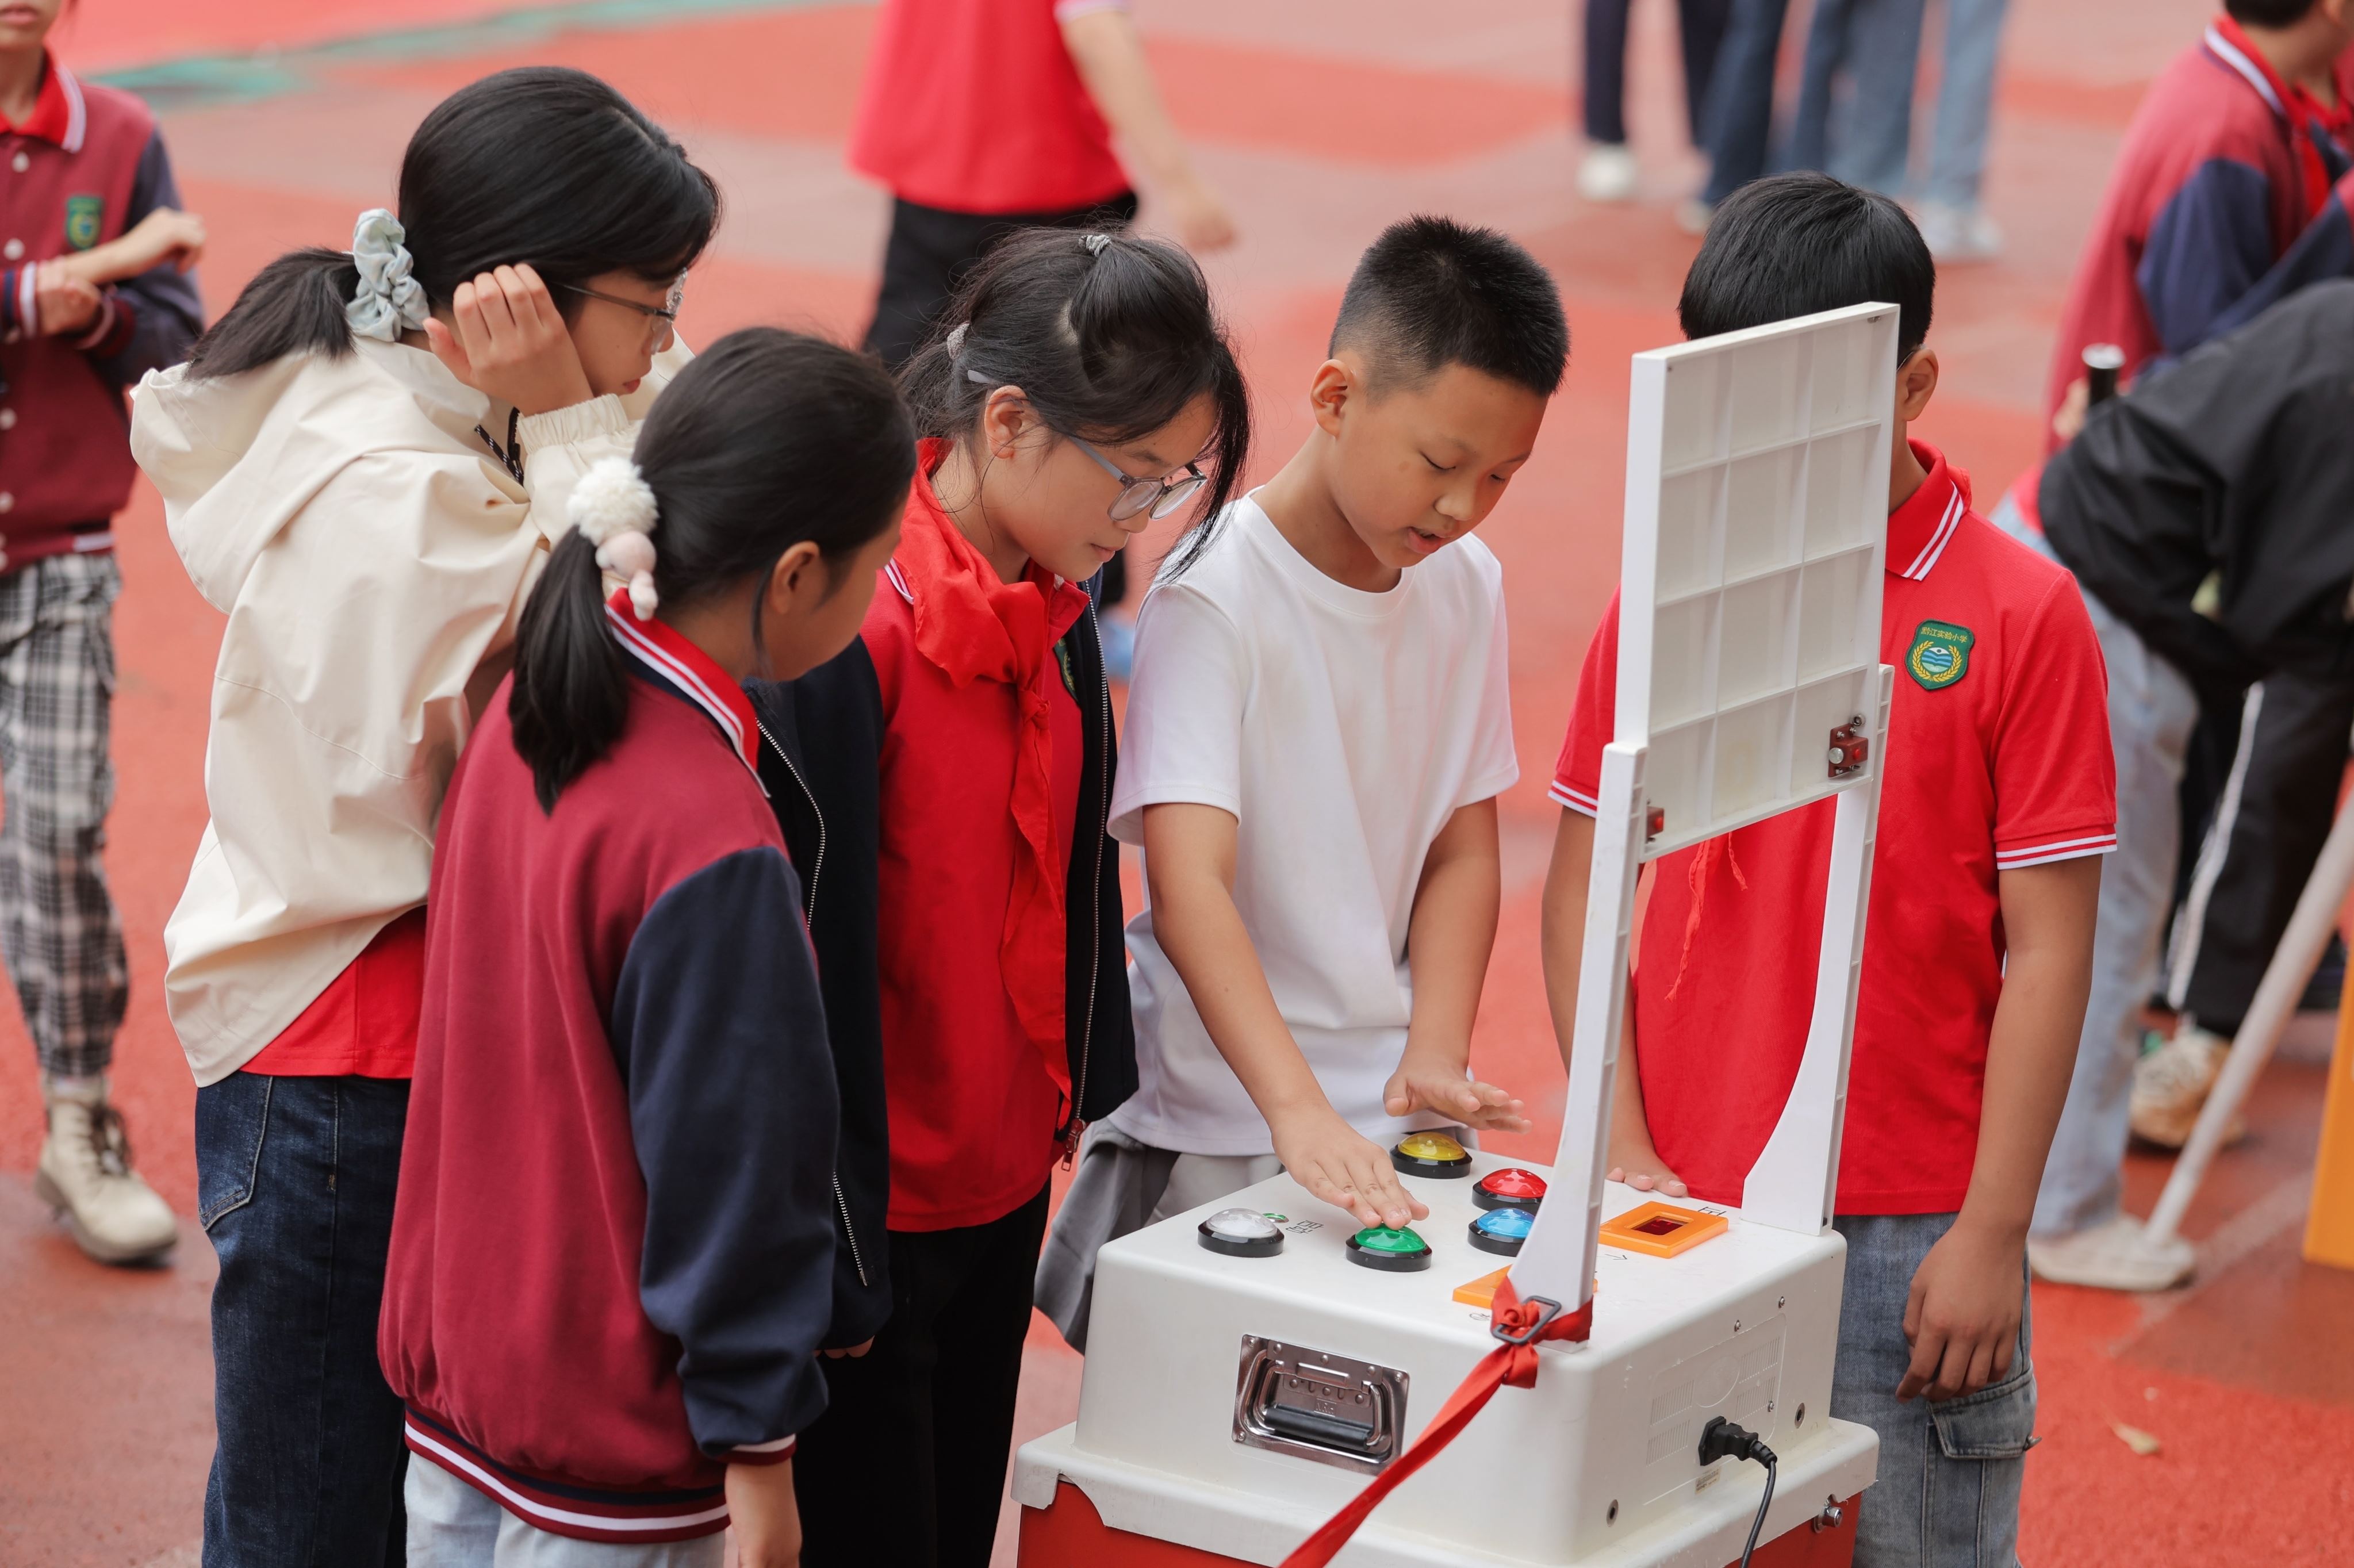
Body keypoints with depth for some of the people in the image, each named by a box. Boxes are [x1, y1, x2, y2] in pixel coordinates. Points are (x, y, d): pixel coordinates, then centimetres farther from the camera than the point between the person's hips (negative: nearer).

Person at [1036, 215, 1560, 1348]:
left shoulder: (1467, 588, 6)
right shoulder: (1216, 598, -16)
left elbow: (1463, 848, 11)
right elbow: (1190, 886, -26)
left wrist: (1434, 1057, -6)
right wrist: (1299, 1110, -37)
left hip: (1405, 1123, 6)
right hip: (1224, 1132, -5)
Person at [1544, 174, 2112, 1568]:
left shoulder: (2022, 616, -6)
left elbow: (2047, 949, -6)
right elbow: (1585, 889, 7)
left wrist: (1990, 1233, -7)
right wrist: (1622, 1154, -1)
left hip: (1907, 1236, -3)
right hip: (1678, 1217, 3)